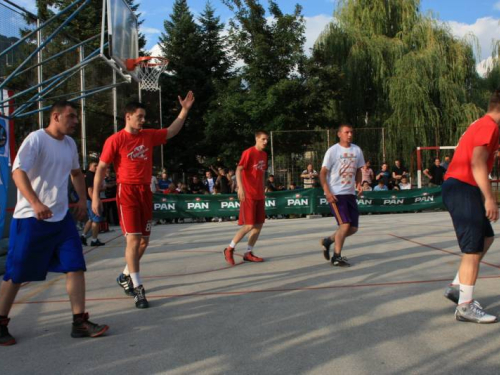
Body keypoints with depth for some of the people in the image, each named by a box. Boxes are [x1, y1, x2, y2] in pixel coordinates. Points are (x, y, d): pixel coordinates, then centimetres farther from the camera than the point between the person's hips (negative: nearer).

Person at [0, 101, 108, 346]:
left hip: (62, 218, 7)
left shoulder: (70, 143, 11)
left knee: (76, 267, -1)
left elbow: (76, 172, 26)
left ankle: (79, 322, 6)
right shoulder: (36, 139, -11)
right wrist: (35, 203, -34)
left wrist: (82, 199, 12)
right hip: (31, 218, -6)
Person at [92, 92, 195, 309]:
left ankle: (126, 276, 31)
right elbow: (101, 168, -3)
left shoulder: (149, 135, 9)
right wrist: (95, 196, -7)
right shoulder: (115, 140, -6)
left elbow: (171, 132, 20)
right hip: (127, 192, -6)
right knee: (133, 239, -11)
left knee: (144, 240, 10)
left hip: (145, 191, 6)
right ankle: (138, 288, -3)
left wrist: (184, 110, 10)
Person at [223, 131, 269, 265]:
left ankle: (248, 253, 16)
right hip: (248, 195, -8)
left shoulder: (264, 154, 13)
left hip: (259, 195, 8)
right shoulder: (248, 152, -10)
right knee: (249, 225, -9)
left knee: (259, 225, 6)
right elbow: (238, 170, -19)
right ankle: (229, 249, 5)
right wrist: (240, 187, -32)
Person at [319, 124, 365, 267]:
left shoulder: (357, 150, 8)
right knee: (345, 224, -13)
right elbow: (323, 173, -9)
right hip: (335, 194, -6)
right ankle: (336, 257, 2)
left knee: (353, 227, 6)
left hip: (350, 193, 6)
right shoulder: (333, 150, -8)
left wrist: (358, 183, -1)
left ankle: (328, 241, 28)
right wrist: (327, 192, -20)